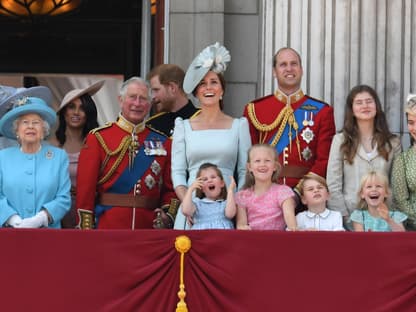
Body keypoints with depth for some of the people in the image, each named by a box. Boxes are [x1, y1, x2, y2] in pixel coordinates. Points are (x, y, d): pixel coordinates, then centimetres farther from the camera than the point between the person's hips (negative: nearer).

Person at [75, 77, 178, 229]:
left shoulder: (163, 142, 11)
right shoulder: (98, 138, 2)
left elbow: (170, 188, 12)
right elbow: (85, 187, -3)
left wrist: (168, 215, -7)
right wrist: (86, 230, -9)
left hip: (149, 227, 3)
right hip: (107, 228, -3)